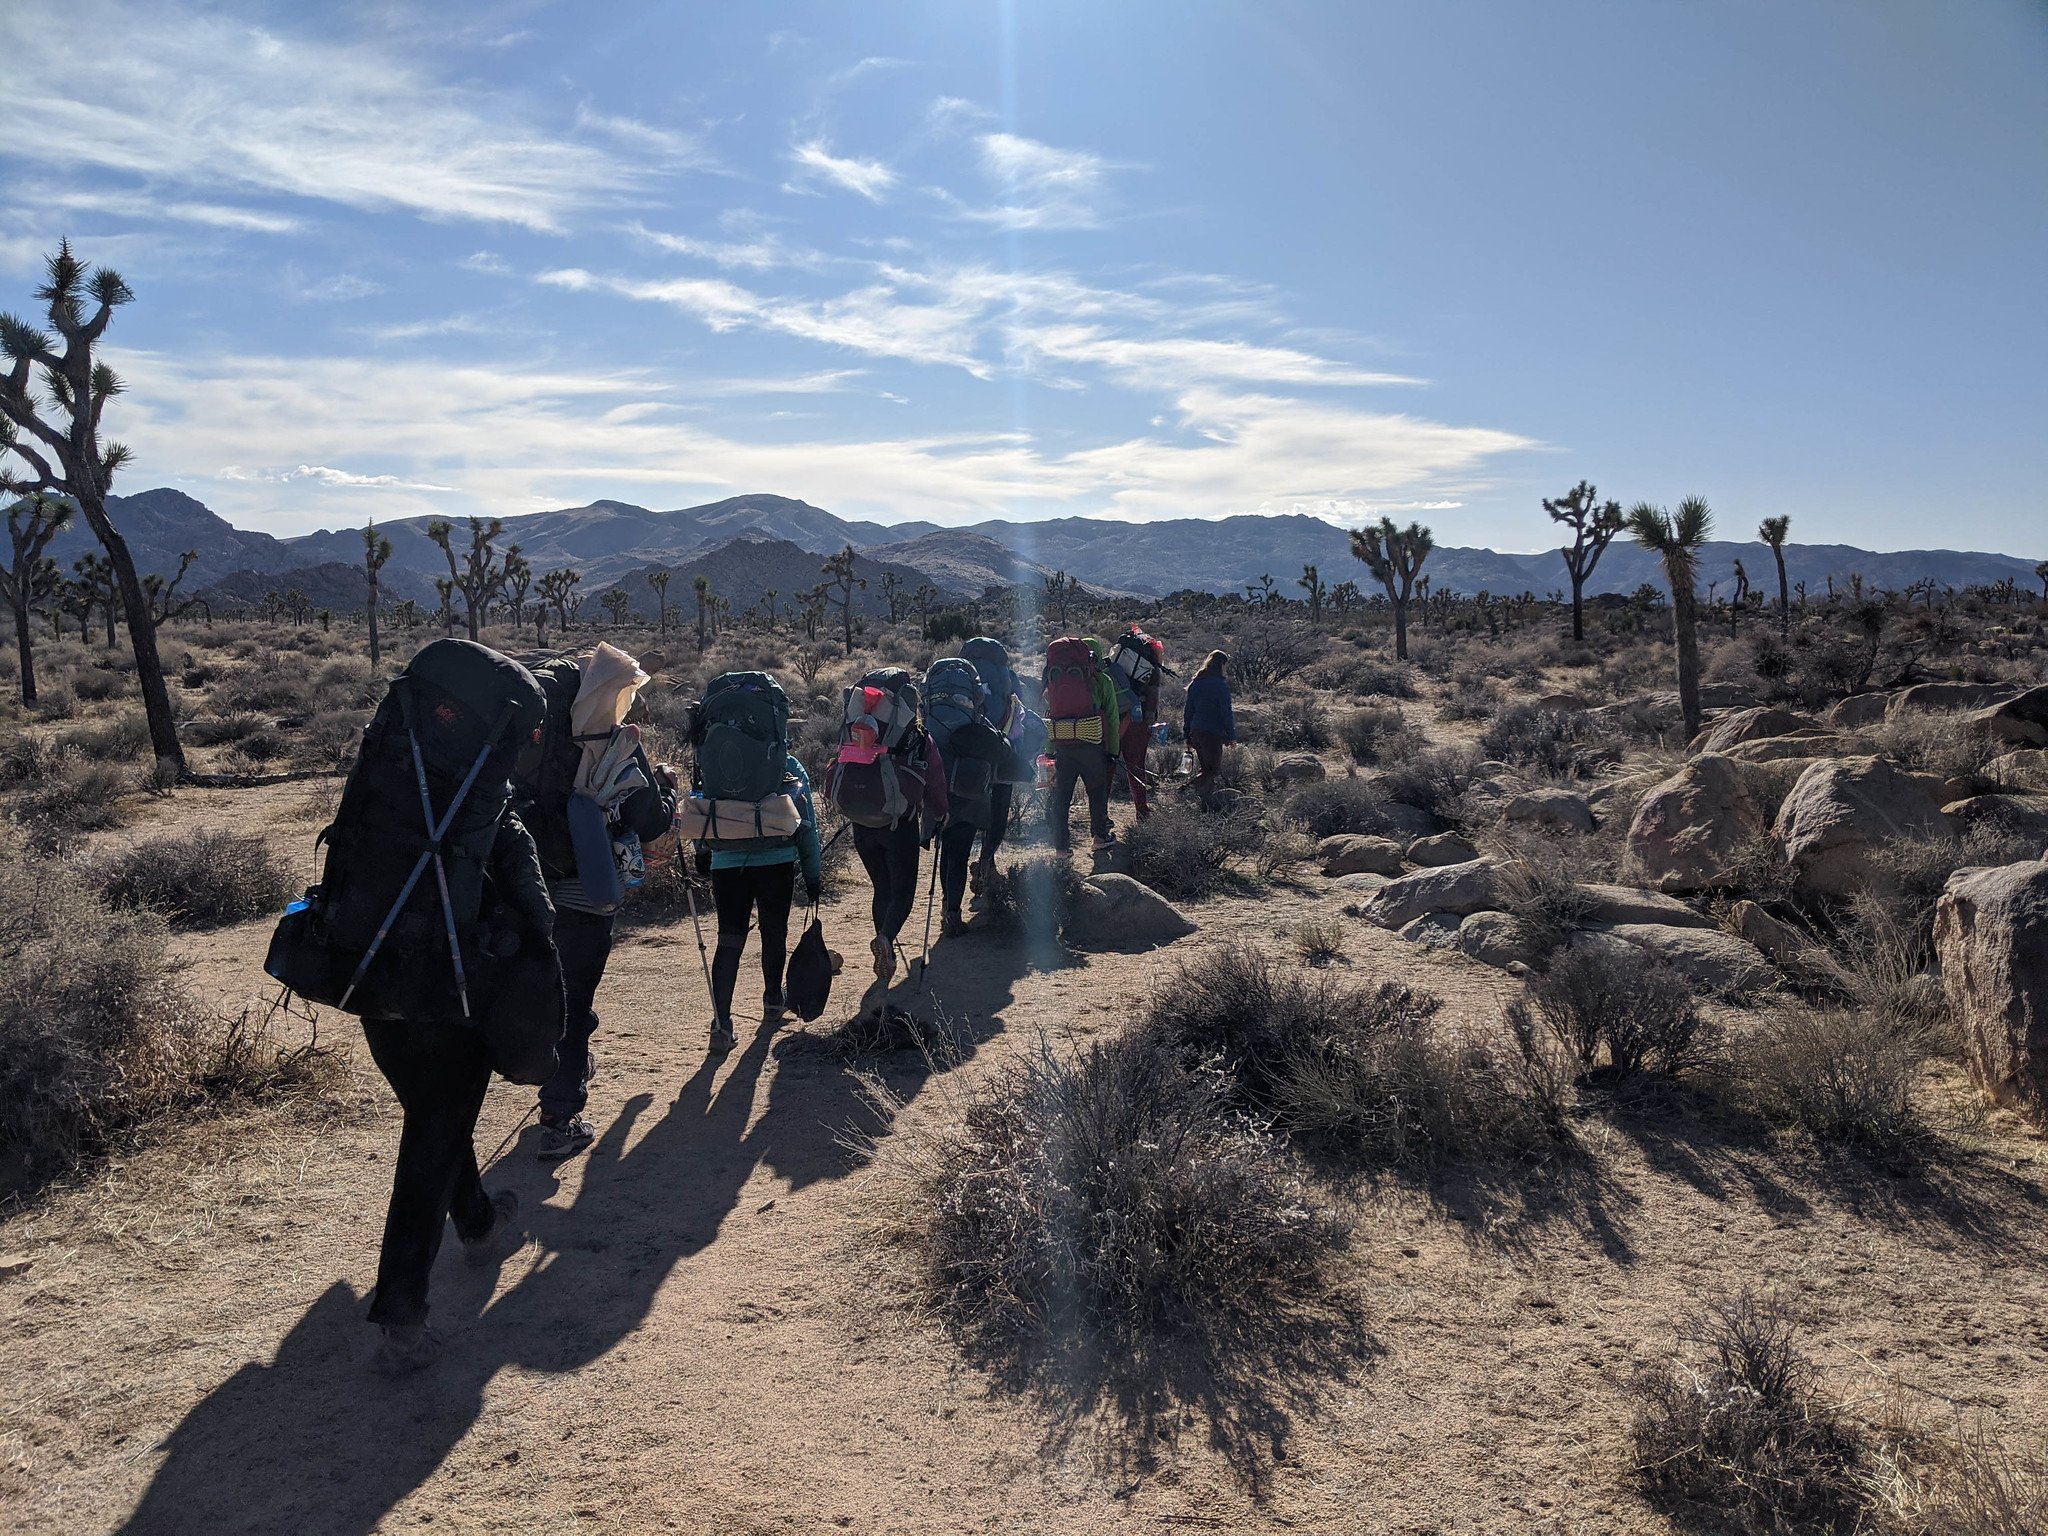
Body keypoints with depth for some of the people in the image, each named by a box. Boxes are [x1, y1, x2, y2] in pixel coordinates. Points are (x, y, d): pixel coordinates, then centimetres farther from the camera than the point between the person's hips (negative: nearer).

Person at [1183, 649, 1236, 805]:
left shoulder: (1195, 683, 9)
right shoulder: (1221, 685, -11)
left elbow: (1188, 710, 12)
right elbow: (1226, 713, -11)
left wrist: (1188, 736, 18)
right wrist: (1232, 735, -3)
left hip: (1195, 732, 7)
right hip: (1213, 733, -7)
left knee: (1205, 767, 18)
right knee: (1213, 768, 0)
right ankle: (1196, 787, -22)